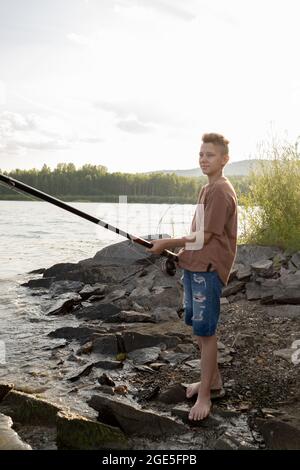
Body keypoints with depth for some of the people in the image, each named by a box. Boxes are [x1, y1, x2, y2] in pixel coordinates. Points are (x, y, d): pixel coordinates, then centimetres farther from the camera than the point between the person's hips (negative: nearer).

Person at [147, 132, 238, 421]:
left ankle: (204, 395, 7)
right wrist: (180, 251, 9)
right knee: (197, 325, 16)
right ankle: (212, 379, 31)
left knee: (205, 330, -4)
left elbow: (206, 236, -16)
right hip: (193, 266, 10)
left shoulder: (221, 191, -12)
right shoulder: (207, 189, 17)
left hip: (208, 268, -10)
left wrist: (168, 243, -10)